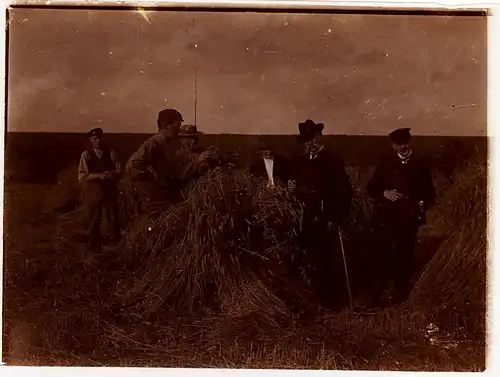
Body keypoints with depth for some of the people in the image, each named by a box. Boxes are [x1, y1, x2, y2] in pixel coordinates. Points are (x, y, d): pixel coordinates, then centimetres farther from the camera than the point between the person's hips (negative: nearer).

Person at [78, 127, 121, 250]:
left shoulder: (110, 153, 3)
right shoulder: (85, 155, -1)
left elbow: (119, 171, 3)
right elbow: (81, 176, -8)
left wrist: (110, 174, -17)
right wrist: (98, 175, -18)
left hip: (109, 192, 1)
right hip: (92, 193, 0)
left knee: (113, 220, 5)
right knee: (93, 221, 10)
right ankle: (94, 247, 23)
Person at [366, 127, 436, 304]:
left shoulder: (420, 164, 9)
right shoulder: (385, 164, 8)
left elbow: (429, 191, 11)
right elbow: (371, 188, 10)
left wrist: (423, 203, -9)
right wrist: (384, 194, -9)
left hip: (410, 218, 1)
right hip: (388, 217, 0)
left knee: (406, 254, 3)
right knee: (387, 253, -8)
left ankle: (402, 290, 18)